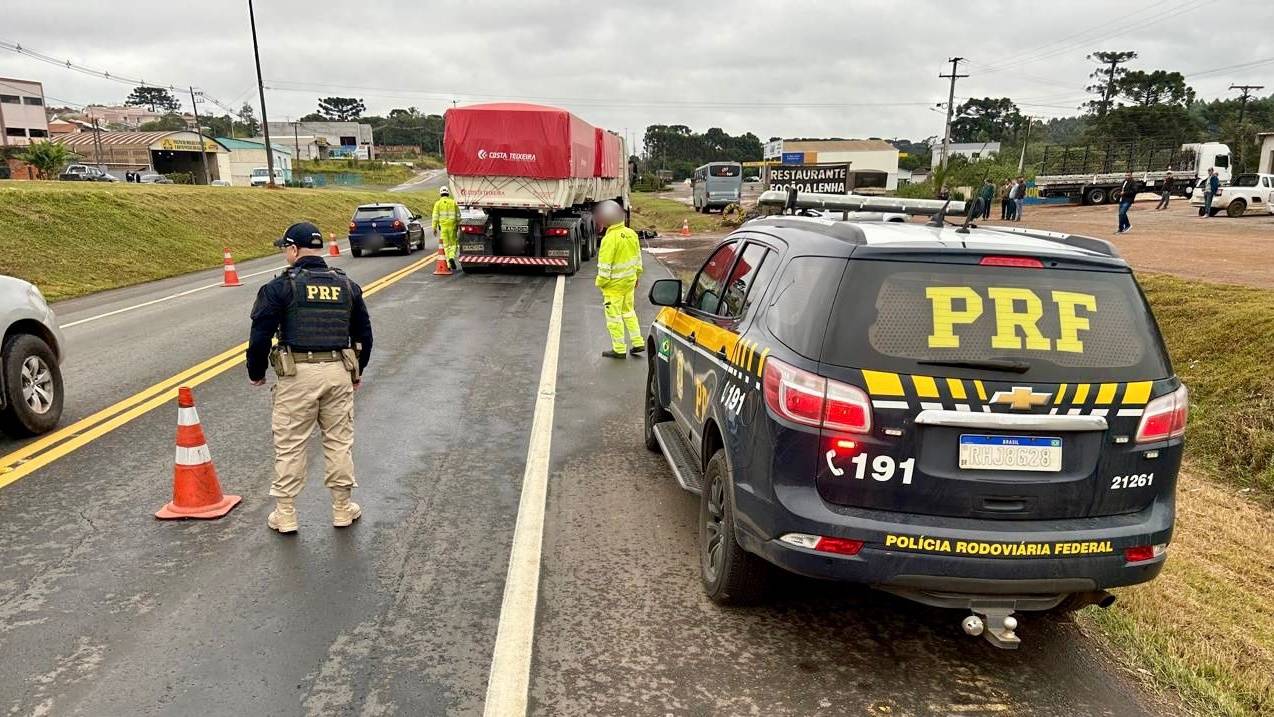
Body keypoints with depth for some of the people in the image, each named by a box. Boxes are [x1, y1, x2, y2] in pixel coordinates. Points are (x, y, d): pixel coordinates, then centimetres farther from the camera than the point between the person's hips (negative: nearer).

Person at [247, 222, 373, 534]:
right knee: (339, 441, 13)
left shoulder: (281, 286, -5)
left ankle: (285, 514, 15)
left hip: (298, 373, -4)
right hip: (339, 371, 4)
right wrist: (357, 371, 26)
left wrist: (256, 373, 9)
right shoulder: (347, 285, 9)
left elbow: (260, 335, -6)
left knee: (289, 445, 7)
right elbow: (363, 333, 14)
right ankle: (343, 509, 21)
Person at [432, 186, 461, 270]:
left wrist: (434, 228, 1)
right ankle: (452, 257, -17)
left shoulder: (438, 203, 1)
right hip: (452, 226, 0)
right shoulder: (453, 202, 4)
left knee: (446, 245, 8)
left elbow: (435, 217, -3)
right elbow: (458, 216, 4)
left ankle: (450, 265, 7)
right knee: (453, 244, 10)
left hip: (443, 226, 0)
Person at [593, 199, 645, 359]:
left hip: (614, 284, -8)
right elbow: (638, 257, 10)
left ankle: (619, 349, 13)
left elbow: (605, 266, -20)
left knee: (614, 315, 5)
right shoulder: (631, 234, 0)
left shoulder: (609, 239, -23)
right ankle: (638, 343, 23)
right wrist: (636, 276, 21)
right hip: (630, 280, 8)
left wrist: (600, 283, -6)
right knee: (628, 310, 22)